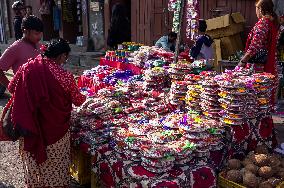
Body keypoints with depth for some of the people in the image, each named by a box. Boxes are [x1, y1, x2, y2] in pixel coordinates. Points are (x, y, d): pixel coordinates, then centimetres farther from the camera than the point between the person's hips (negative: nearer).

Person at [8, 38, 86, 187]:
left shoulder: (27, 68, -10)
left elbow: (11, 88, 6)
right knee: (55, 168, 17)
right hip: (55, 130, -3)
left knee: (33, 163, 25)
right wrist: (84, 97, 18)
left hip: (30, 130, 4)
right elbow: (78, 101, -5)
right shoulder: (64, 77, -20)